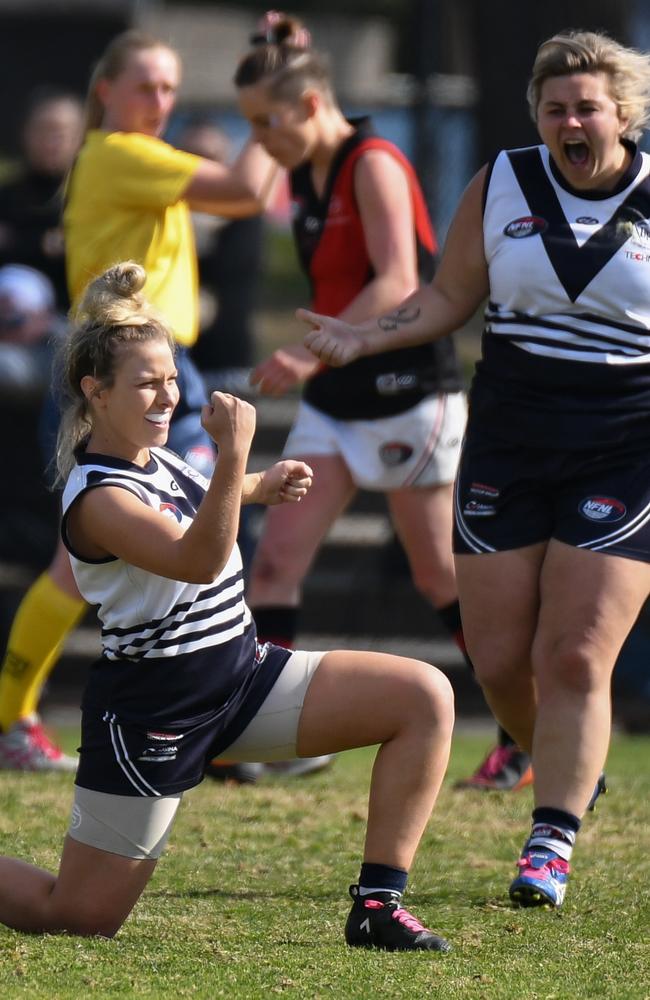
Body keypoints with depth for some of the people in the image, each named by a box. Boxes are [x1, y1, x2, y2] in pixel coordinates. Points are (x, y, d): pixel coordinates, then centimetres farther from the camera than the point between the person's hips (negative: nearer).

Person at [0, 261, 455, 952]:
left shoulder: (145, 453, 6)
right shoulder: (96, 500, -22)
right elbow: (199, 560, -38)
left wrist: (259, 486, 17)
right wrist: (233, 455, -47)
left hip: (241, 674, 8)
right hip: (152, 707, -8)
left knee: (426, 697, -9)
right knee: (80, 916, -3)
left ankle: (377, 906, -8)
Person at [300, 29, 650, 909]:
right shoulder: (502, 187, 4)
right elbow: (449, 298, 12)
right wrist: (361, 339, -1)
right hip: (506, 451, 3)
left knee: (574, 659, -11)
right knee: (499, 659, 2)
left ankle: (551, 844, -6)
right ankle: (571, 772, 29)